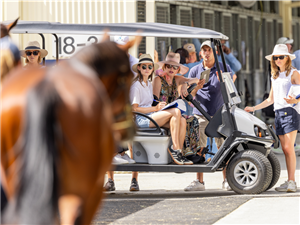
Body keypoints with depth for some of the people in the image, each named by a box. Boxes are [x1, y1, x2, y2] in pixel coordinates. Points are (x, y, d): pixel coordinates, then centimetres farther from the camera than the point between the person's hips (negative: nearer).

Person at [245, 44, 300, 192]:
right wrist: (253, 108, 24)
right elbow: (270, 99, 27)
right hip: (278, 113, 6)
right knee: (285, 149, 2)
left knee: (288, 147, -15)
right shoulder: (275, 76, 21)